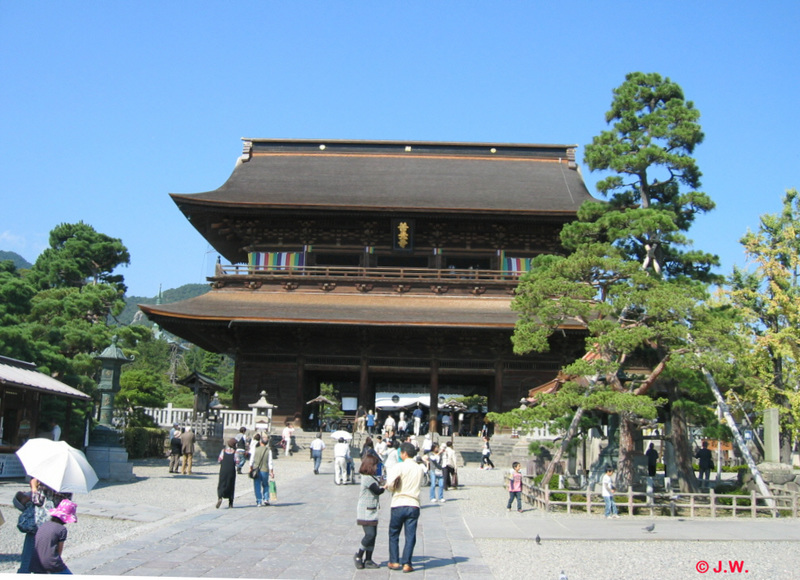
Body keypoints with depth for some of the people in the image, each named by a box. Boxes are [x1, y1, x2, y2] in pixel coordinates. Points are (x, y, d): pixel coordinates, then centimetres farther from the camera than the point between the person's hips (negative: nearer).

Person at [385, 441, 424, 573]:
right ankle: (406, 563, 1)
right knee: (410, 536, 5)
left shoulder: (400, 466, -8)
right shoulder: (419, 468, 9)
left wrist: (391, 488, 1)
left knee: (394, 534, 13)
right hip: (414, 505, 3)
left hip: (399, 504, -3)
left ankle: (394, 561, 15)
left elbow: (390, 482, -23)